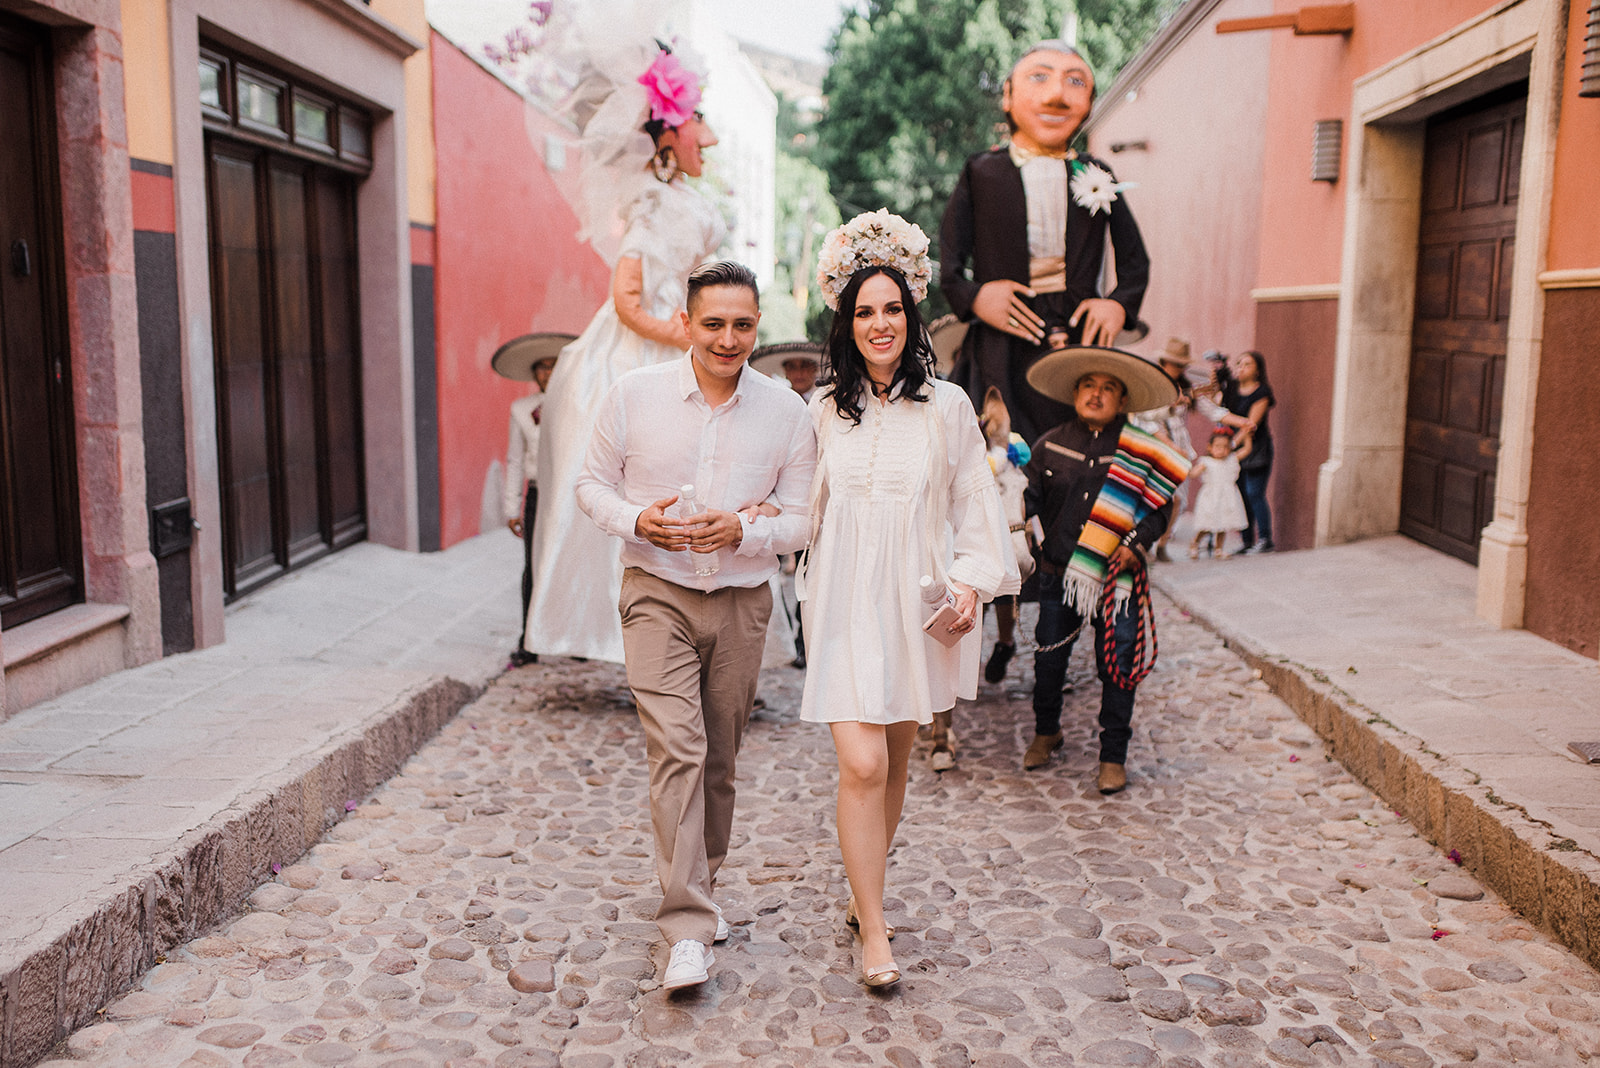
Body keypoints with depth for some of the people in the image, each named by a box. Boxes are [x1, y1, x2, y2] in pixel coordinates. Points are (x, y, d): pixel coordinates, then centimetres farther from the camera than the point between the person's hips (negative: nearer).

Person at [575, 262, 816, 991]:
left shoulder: (786, 412, -2)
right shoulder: (633, 395, -4)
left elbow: (803, 519, 0)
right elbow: (592, 484, 5)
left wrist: (744, 532, -20)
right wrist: (636, 521, -16)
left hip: (743, 602, 2)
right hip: (658, 594, -2)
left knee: (719, 758, 13)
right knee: (677, 749, -14)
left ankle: (698, 888, 36)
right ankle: (688, 930, -9)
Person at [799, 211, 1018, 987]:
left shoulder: (946, 407, 1)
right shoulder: (825, 411, 3)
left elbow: (974, 504, 5)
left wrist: (972, 582, -5)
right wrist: (810, 594, 9)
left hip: (919, 604, 1)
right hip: (847, 605, -1)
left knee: (896, 761, 12)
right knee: (861, 764, -10)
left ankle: (863, 891, 34)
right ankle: (874, 934, 0)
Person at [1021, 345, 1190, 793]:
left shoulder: (1140, 450, 0)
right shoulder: (1051, 445, 4)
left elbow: (1158, 509, 3)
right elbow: (1031, 499, 3)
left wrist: (1137, 544, -11)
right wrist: (1017, 489, -18)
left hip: (1116, 577, -1)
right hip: (1059, 573, 2)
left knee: (1116, 668, 2)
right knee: (1049, 660, 12)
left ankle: (1113, 756, 17)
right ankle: (1046, 732, 38)